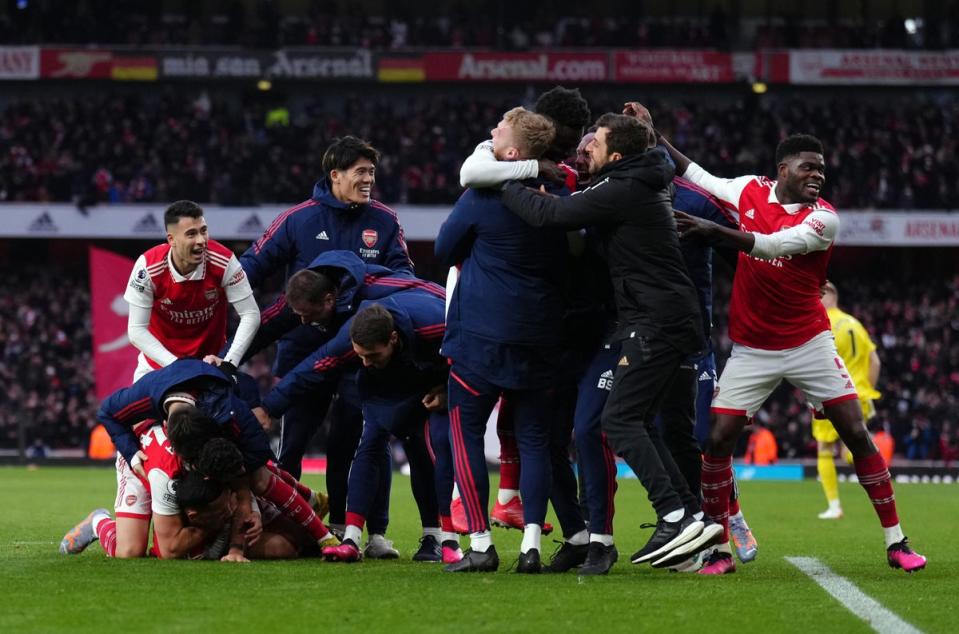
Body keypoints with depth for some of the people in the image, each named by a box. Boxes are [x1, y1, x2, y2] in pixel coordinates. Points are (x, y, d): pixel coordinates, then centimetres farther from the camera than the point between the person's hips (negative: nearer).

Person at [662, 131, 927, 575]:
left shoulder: (824, 218, -12)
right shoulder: (751, 191, -1)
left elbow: (777, 246, -29)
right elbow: (698, 178, 14)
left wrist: (715, 232, -39)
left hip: (809, 345, -2)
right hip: (751, 350, 2)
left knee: (857, 434, -5)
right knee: (718, 442, -7)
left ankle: (896, 542, 5)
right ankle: (721, 550, 4)